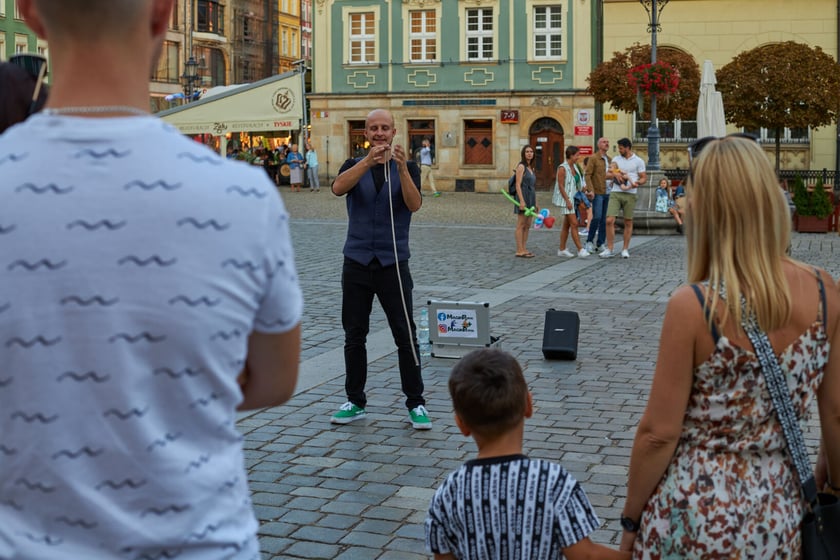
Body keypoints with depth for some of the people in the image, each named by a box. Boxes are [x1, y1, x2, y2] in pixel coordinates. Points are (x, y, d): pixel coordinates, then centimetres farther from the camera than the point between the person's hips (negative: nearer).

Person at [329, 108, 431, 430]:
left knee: (405, 335, -1)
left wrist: (401, 168, -31)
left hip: (393, 263, -2)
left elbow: (414, 205, -17)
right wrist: (369, 161, -32)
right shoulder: (354, 165, 5)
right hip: (357, 262, 2)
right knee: (354, 336, 7)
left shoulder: (408, 168, 2)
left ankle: (416, 403, 8)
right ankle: (356, 402, 17)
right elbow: (338, 188, -19)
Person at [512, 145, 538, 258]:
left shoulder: (531, 168, 16)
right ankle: (519, 251, -3)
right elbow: (518, 185, -15)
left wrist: (535, 203, 18)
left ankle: (524, 249, 14)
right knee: (521, 225, -5)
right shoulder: (521, 166, -8)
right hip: (523, 197, -8)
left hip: (530, 199, 9)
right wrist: (521, 201, -23)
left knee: (527, 226, 9)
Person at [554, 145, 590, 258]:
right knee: (574, 224, -12)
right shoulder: (562, 168, -14)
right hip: (566, 200, -9)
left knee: (567, 225, 10)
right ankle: (580, 249, -12)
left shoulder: (574, 167, 10)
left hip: (573, 199, 9)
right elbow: (561, 186, -17)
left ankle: (562, 250, 15)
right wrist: (567, 201, -20)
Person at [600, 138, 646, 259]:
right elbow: (612, 170, 1)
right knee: (609, 221, -9)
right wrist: (621, 175, -17)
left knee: (628, 222, 4)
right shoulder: (616, 159, 13)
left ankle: (625, 249, 13)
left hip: (630, 194, -2)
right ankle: (610, 249, -3)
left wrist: (637, 183, -18)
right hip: (615, 193, 2)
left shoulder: (638, 161, 4)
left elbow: (644, 178, 2)